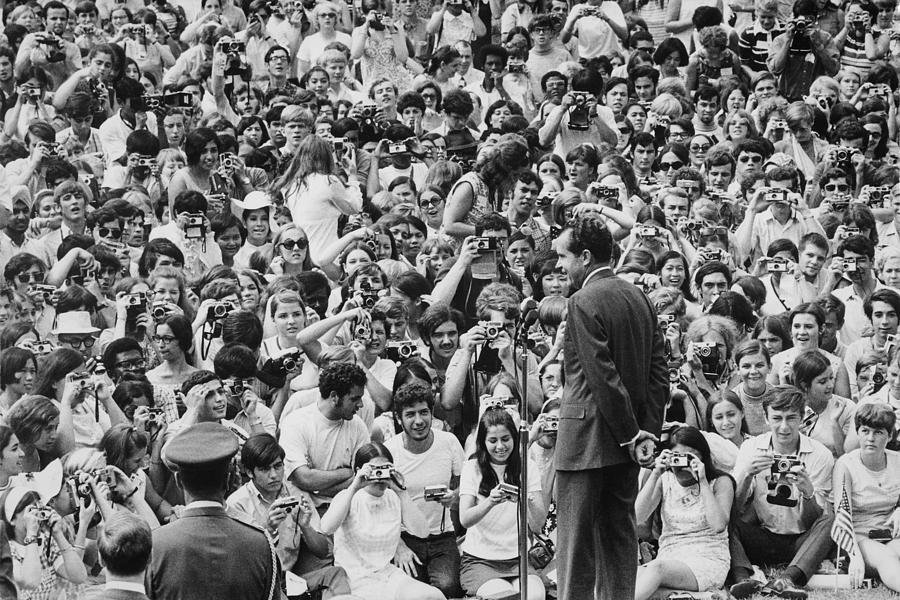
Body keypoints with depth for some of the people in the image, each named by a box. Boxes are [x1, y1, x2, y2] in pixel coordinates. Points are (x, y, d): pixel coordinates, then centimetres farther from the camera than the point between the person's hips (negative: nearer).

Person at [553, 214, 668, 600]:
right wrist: (648, 432, 6)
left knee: (577, 541, -3)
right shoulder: (638, 297, 10)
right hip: (626, 443, 8)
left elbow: (603, 377, -18)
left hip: (588, 438, -8)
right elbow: (658, 370, 9)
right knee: (619, 535, 13)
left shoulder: (584, 303, -15)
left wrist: (631, 435, -12)